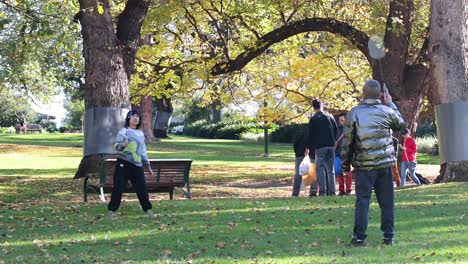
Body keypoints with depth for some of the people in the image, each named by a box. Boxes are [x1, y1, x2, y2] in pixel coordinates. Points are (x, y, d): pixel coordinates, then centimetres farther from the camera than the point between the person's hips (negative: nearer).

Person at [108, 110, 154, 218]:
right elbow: (117, 145, -13)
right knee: (118, 187, -6)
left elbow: (143, 151, 23)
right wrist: (122, 145, -36)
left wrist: (148, 165, 23)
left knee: (142, 187, 4)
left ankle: (147, 208, 16)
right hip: (123, 163, -5)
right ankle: (111, 209, 0)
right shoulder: (123, 131, -2)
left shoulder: (141, 133, 17)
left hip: (137, 164, 5)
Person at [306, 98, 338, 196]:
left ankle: (322, 191, -11)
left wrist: (309, 148, 5)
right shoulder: (330, 116, 6)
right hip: (331, 146, 3)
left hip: (319, 147, -3)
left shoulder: (313, 119, -2)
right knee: (330, 169, 9)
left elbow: (310, 134, -2)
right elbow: (336, 130, 9)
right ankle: (331, 191, 8)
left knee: (320, 169, -2)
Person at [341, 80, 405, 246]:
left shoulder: (354, 113, -4)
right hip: (385, 164, 1)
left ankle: (359, 237, 0)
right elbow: (400, 124, 21)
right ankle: (388, 236, 9)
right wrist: (390, 103, 26)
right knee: (387, 201, 7)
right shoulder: (386, 111, -1)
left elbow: (347, 141, -1)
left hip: (364, 165, -1)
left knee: (362, 201, 2)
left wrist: (345, 163, 9)